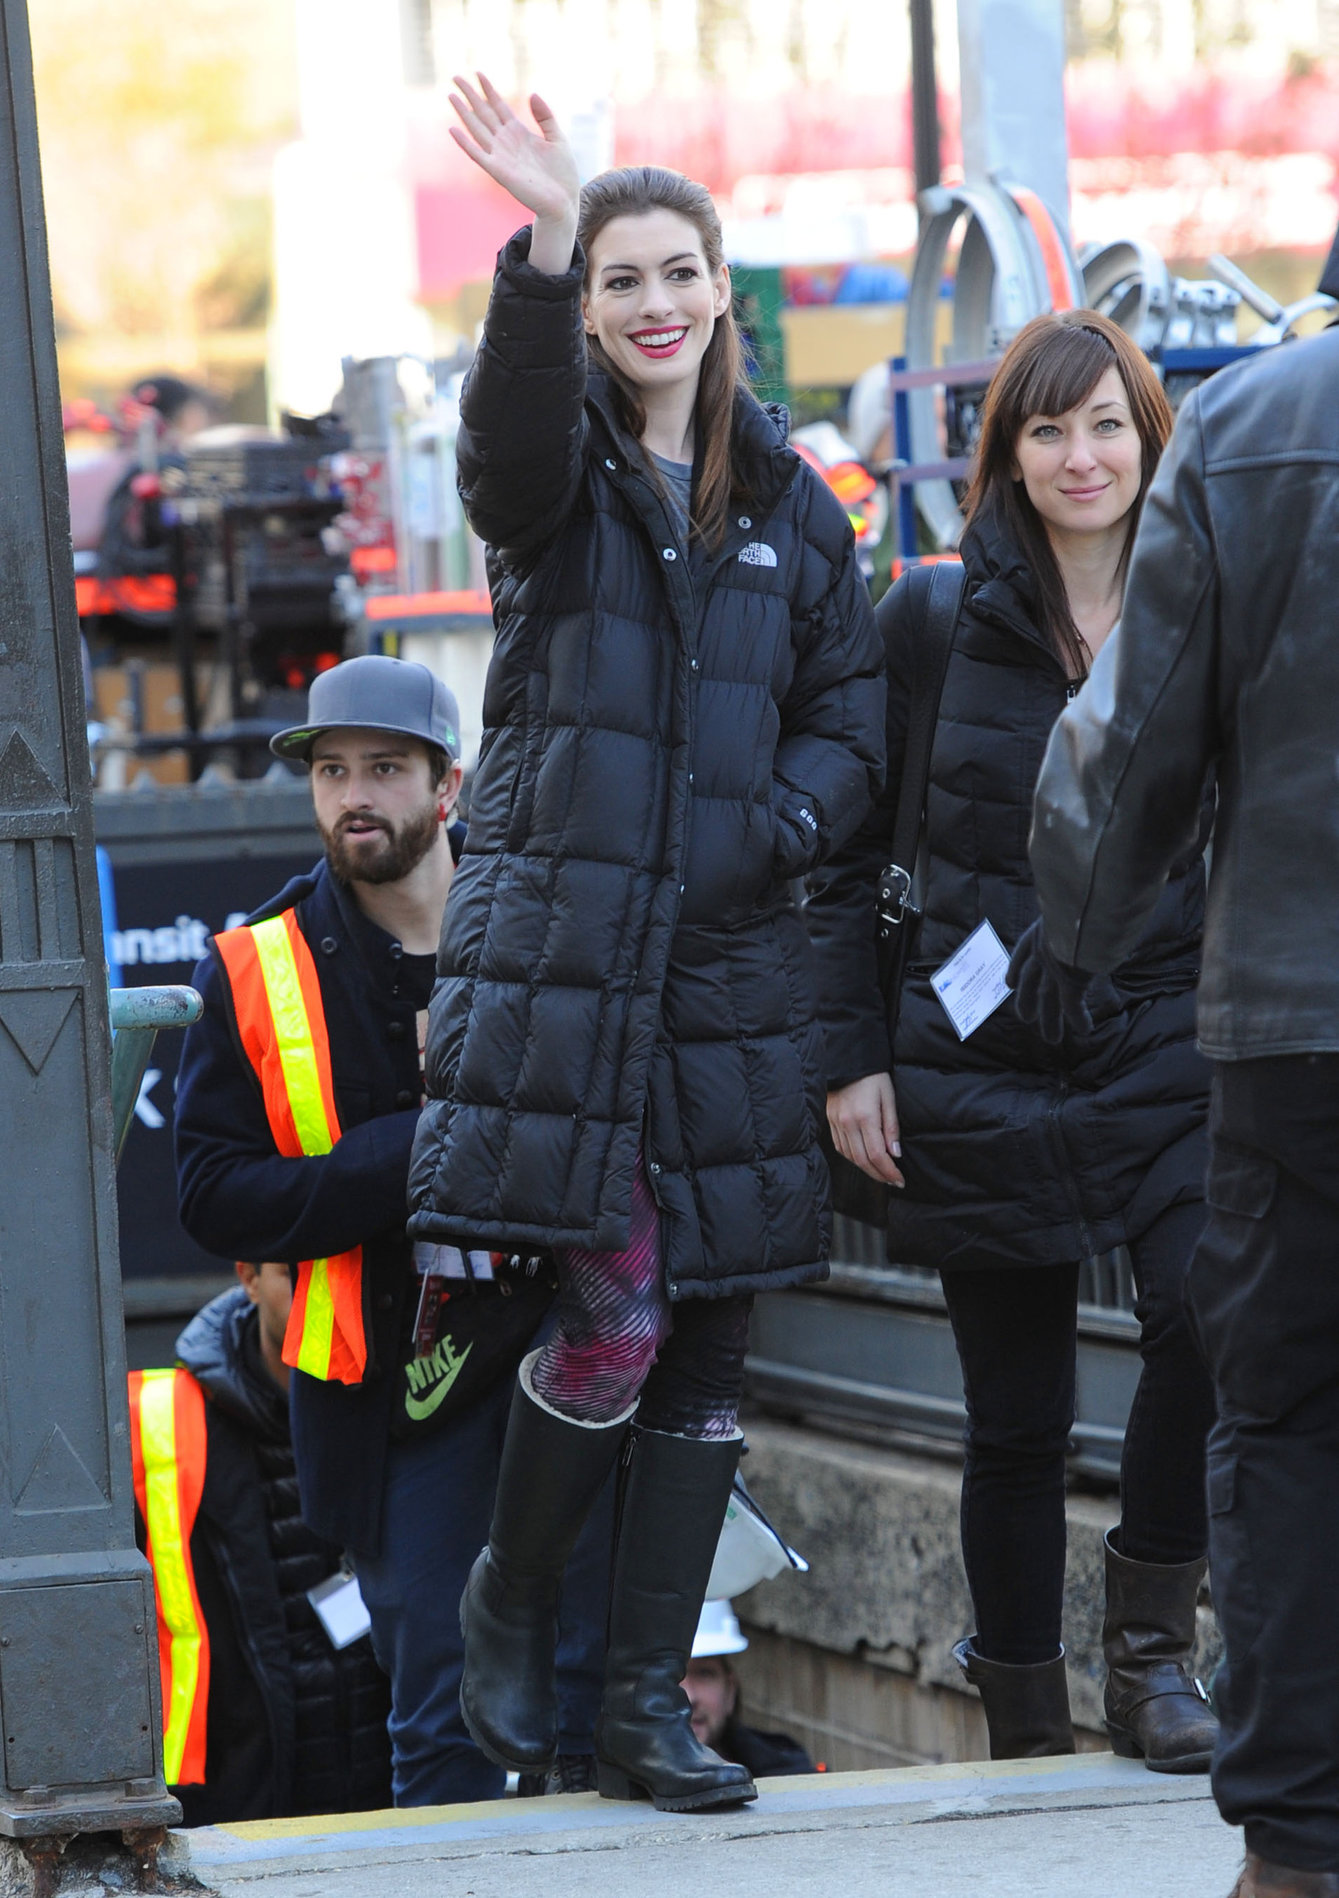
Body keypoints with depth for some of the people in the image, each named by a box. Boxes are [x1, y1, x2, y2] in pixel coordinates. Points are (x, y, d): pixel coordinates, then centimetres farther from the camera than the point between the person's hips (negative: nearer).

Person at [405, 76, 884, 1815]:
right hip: (558, 941, -4)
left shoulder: (787, 504, 14)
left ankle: (648, 1703, 10)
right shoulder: (558, 475, 3)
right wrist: (546, 239, -37)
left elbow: (851, 717, 15)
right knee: (612, 1318, -13)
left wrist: (777, 823, -6)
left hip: (724, 959, 4)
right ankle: (510, 1603, 12)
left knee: (708, 1344, 3)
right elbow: (511, 431, -22)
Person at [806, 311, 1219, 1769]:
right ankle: (1028, 1738, 18)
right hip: (984, 1073, 0)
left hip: (1169, 1052, 0)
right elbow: (847, 853, 6)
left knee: (1212, 1316, -25)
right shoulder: (933, 624, 1)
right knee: (1017, 1418, 4)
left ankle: (1148, 1645, -7)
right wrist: (853, 1055, -1)